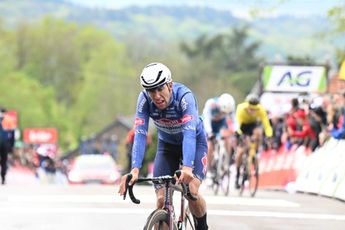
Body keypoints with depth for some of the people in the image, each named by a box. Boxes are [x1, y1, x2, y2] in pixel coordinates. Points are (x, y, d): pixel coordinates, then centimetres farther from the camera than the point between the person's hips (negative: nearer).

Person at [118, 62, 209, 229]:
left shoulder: (184, 96, -34)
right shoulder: (145, 99, -26)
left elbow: (189, 134, -46)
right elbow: (140, 134, -32)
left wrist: (187, 167, -61)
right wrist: (135, 169, -47)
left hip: (194, 142, -3)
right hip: (166, 145, 3)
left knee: (191, 191, -23)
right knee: (162, 200, -13)